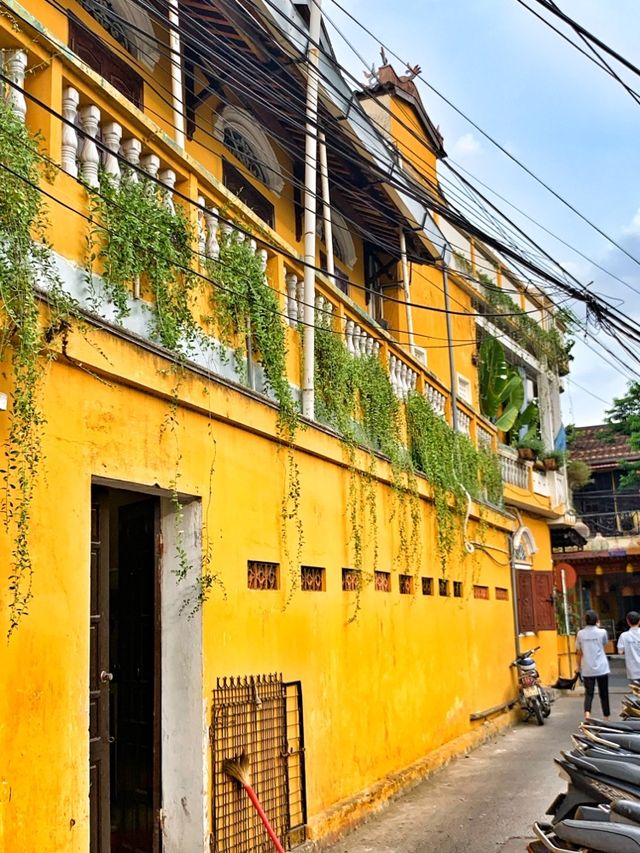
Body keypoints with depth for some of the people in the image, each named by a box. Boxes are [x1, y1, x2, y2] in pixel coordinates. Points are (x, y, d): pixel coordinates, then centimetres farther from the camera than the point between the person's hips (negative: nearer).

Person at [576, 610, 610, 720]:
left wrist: (579, 666, 17)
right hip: (601, 668, -1)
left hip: (587, 670, 1)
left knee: (589, 693, 2)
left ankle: (587, 713, -21)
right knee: (603, 694, 11)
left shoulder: (580, 633, -1)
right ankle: (606, 717, 19)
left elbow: (579, 652, 6)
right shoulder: (602, 632, -7)